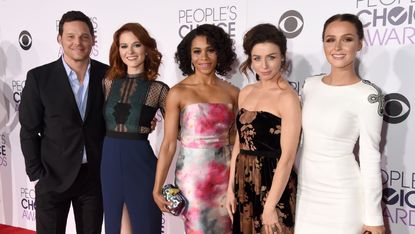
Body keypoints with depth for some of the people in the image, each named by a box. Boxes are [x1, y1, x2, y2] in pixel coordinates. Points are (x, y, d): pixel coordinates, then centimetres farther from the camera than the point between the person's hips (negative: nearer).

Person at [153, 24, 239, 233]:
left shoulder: (232, 92, 2)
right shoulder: (178, 92, -6)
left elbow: (236, 139, 10)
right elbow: (169, 143, -5)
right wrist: (157, 187, -6)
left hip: (225, 174, 3)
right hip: (192, 174, -3)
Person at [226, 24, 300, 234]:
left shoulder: (288, 98, -14)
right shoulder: (246, 92, 6)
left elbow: (287, 157, -17)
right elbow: (239, 143, 10)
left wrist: (270, 206, -18)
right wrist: (231, 187, 8)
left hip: (273, 183, -6)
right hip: (244, 182, 6)